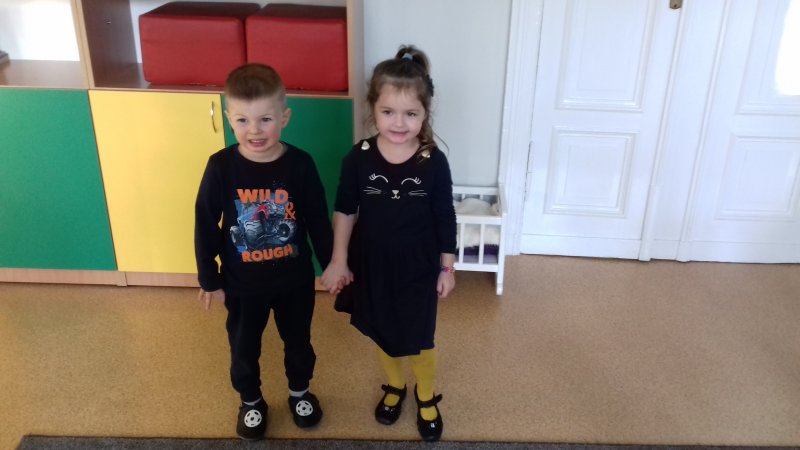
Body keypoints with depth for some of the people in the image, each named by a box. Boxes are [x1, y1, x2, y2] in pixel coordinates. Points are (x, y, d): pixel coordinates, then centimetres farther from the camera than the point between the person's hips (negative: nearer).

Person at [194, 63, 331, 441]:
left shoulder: (300, 164, -16)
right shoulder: (221, 166, -17)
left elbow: (319, 221, -6)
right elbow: (205, 226, -7)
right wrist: (208, 279, -2)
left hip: (295, 279, 0)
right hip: (242, 283, 0)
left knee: (298, 342, 22)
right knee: (243, 349, 20)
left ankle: (299, 393, 50)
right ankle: (251, 402, 47)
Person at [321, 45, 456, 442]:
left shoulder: (434, 162, -17)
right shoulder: (358, 158, -15)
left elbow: (445, 219, -6)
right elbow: (345, 211, -3)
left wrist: (447, 267, 0)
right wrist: (338, 261, -1)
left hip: (417, 267, -1)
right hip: (371, 264, 2)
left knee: (419, 340, 12)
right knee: (381, 334, 21)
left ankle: (426, 397, 42)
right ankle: (394, 386, 49)